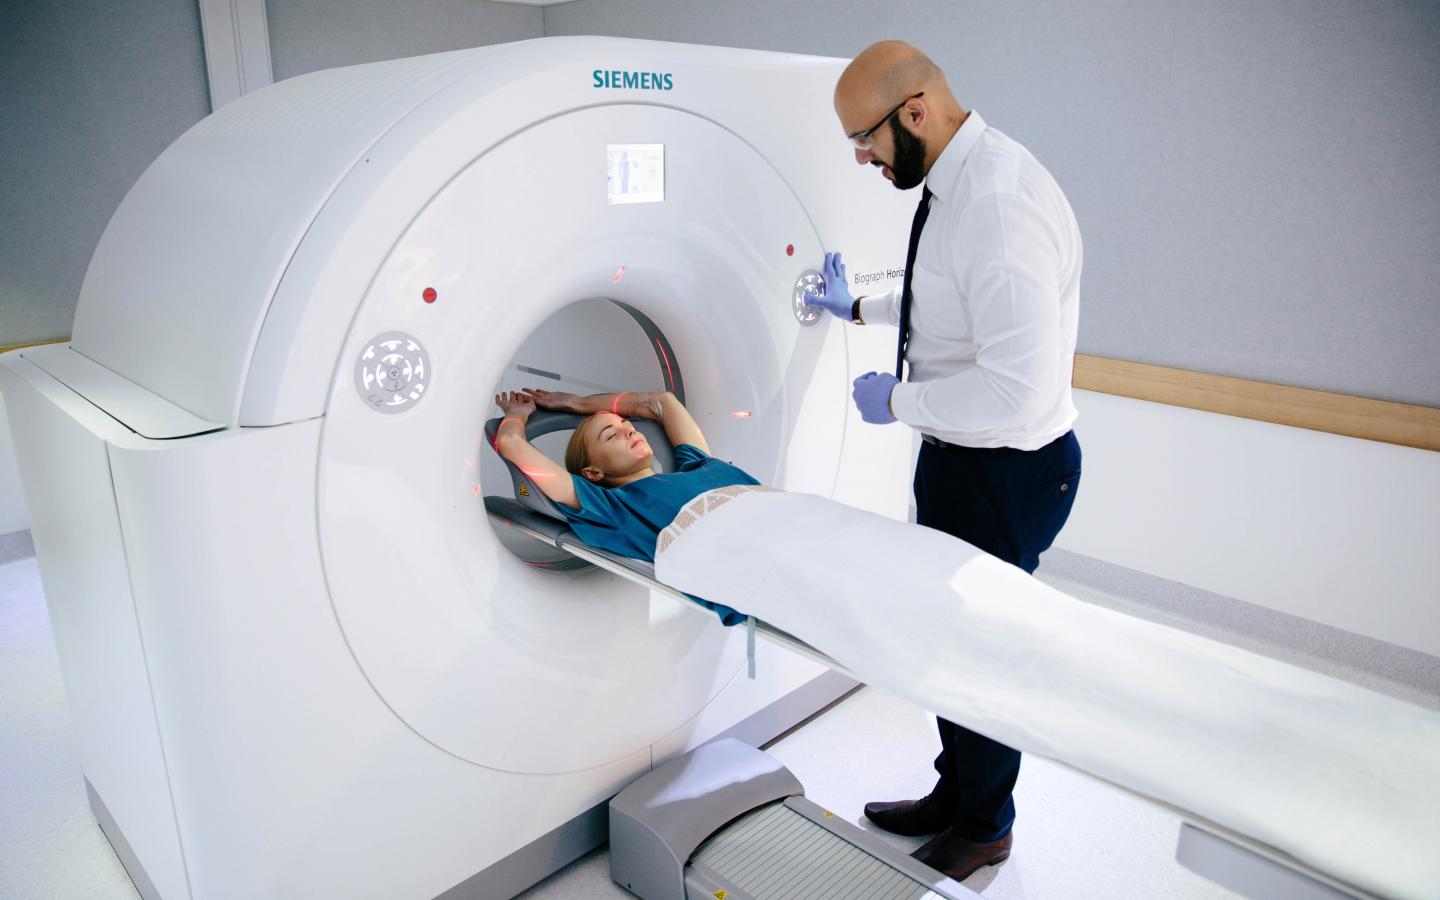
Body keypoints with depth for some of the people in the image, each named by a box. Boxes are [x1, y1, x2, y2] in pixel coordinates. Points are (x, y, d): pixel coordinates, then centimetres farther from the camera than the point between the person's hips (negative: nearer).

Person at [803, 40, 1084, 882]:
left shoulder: (1000, 204, -29)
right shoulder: (954, 182, 4)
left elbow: (1018, 390, -34)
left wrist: (898, 399, -20)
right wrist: (861, 307, 29)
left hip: (1008, 472, -10)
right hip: (958, 456, 10)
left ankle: (984, 830, 37)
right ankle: (955, 791, 46)